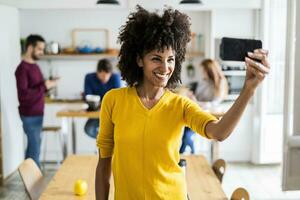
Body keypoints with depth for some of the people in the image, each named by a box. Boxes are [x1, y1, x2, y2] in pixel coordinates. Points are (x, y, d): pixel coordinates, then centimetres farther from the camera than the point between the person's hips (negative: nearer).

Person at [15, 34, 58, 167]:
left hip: (37, 113, 9)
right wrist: (44, 86, -22)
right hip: (30, 115, -9)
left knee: (33, 146, 14)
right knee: (35, 148, -3)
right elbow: (23, 94, -23)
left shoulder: (34, 66, 12)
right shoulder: (22, 68, -16)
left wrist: (48, 84, 1)